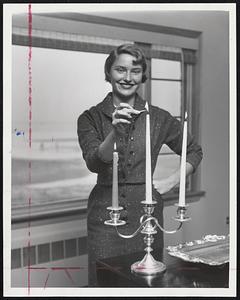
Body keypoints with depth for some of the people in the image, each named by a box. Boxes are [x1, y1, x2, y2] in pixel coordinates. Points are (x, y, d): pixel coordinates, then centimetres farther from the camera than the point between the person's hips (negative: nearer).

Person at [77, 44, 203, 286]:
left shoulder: (158, 117, 5)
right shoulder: (91, 118, 1)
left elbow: (194, 152, 16)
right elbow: (94, 163, -14)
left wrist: (171, 181, 3)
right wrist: (115, 132, -30)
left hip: (146, 211, 1)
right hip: (105, 214, -1)